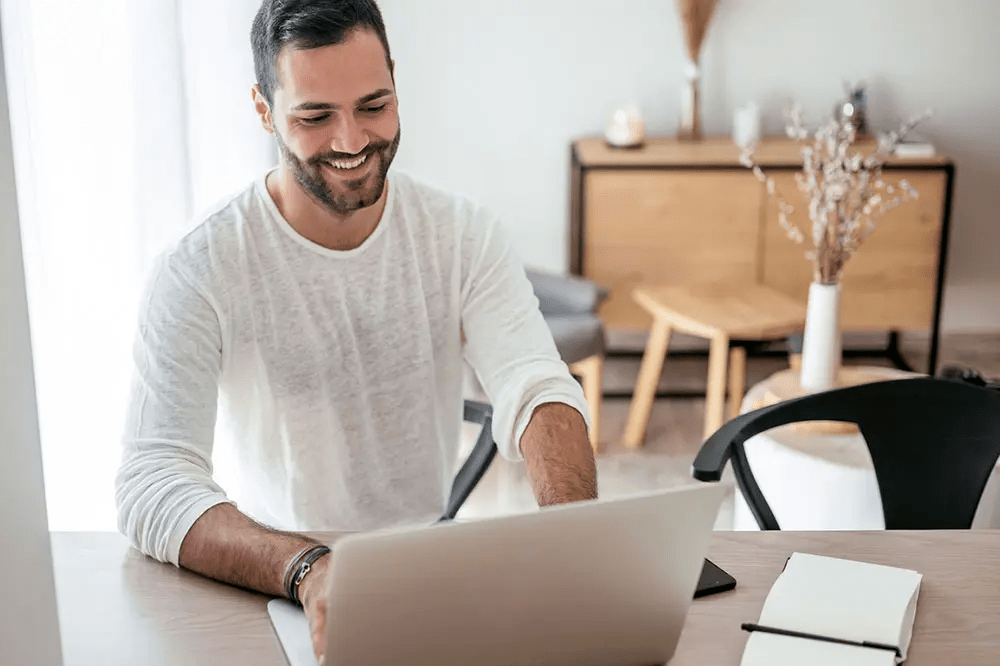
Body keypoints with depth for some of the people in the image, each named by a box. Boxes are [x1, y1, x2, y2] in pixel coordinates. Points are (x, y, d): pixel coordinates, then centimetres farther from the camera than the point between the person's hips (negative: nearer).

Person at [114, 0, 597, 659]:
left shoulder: (465, 236, -3)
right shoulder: (198, 273, -13)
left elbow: (537, 390, -15)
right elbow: (151, 486, -21)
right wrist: (308, 569, -40)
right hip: (278, 593, 0)